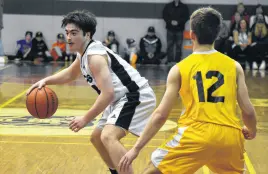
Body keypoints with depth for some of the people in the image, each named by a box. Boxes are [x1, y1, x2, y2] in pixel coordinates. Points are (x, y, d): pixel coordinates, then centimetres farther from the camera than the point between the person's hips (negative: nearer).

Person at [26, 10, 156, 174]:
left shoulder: (95, 56, -21)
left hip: (136, 96, -11)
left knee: (108, 137, -30)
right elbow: (69, 74, 30)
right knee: (97, 138, 22)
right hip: (123, 98, 11)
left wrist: (86, 119, -21)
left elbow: (108, 93, -28)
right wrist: (46, 81, 13)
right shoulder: (85, 53, 10)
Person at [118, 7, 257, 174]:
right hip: (230, 135, 3)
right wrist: (252, 131, 32)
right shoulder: (234, 66, 11)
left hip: (196, 135, -3)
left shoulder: (180, 69, 7)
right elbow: (248, 110, 9)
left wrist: (136, 148, 9)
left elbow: (161, 115, 4)